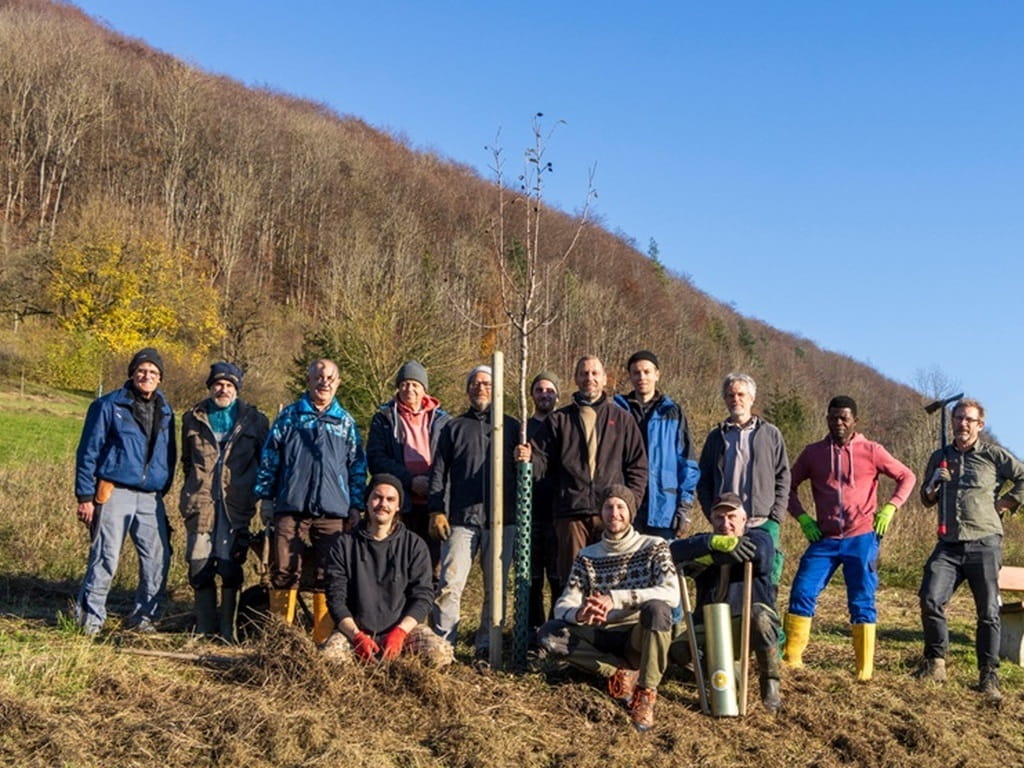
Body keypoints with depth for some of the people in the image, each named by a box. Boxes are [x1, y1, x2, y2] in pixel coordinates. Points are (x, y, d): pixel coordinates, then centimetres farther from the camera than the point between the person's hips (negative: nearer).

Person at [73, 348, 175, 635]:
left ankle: (143, 616, 16)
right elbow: (88, 452, -1)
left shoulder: (165, 411, 14)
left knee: (158, 560, 1)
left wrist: (163, 490, 14)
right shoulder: (109, 406, -1)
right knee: (105, 559, -7)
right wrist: (85, 496, -6)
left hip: (151, 499, 5)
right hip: (115, 494, -5)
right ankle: (89, 617, 7)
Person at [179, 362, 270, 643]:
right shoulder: (194, 418, 12)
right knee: (199, 567, 3)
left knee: (231, 567, -1)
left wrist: (257, 494, 5)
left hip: (236, 504, -2)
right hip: (201, 503, 2)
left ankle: (227, 630, 9)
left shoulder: (254, 420, 6)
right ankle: (205, 629, 14)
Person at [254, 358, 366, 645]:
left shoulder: (346, 422, 12)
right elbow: (269, 458, 9)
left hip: (333, 513, 1)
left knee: (327, 578, 3)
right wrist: (265, 498, 3)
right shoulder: (289, 416, 9)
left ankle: (324, 641, 11)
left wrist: (356, 508, 7)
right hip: (291, 508, -1)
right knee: (284, 573, -1)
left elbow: (357, 467, 13)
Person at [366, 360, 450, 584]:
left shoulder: (441, 420, 13)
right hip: (400, 503, -1)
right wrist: (410, 481, -13)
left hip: (433, 503, 1)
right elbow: (375, 458, -1)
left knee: (434, 563, 0)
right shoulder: (384, 418, 10)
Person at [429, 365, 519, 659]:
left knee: (496, 587, 4)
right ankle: (442, 643, -1)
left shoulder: (511, 426, 14)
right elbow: (439, 471, 9)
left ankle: (487, 646, 13)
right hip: (461, 518, -1)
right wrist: (437, 510, -1)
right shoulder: (454, 427, 13)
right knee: (450, 583, -8)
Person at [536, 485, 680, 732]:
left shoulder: (653, 547, -3)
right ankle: (620, 672, -12)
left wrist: (616, 598, -32)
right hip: (604, 639, 3)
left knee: (656, 608, -36)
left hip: (643, 638, -3)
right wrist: (578, 614, -31)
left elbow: (672, 594, -20)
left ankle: (646, 693, -22)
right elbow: (563, 606, -4)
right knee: (548, 635, -20)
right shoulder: (587, 556, 6)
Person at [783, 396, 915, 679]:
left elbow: (906, 477, 8)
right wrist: (802, 517, 0)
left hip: (862, 538, -2)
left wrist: (889, 508, -5)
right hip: (825, 539, 2)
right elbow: (789, 486, 13)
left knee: (862, 603, -1)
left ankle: (865, 670, 5)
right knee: (802, 593, -7)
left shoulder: (871, 451, 2)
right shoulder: (813, 453, 7)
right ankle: (791, 659, 0)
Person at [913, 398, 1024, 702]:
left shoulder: (993, 455, 1)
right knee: (931, 600, -11)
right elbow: (927, 500, 21)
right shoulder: (939, 457, 14)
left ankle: (989, 677, 10)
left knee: (988, 612, 3)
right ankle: (935, 663, 4)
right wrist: (933, 486, 0)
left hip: (984, 545, -3)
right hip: (948, 545, 3)